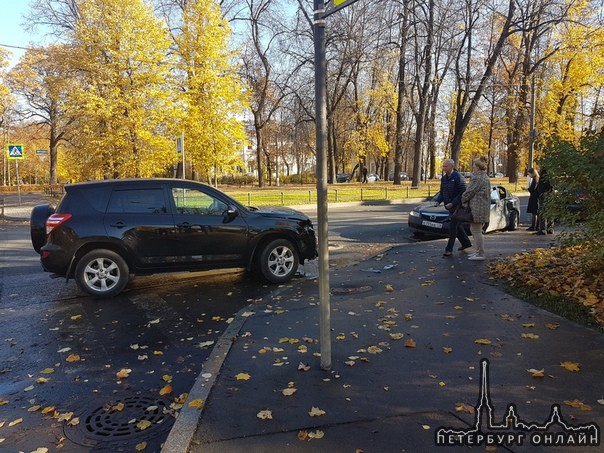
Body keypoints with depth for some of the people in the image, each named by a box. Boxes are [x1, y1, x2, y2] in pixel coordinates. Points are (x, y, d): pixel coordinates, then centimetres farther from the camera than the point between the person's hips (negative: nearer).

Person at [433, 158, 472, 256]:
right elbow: (442, 193, 13)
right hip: (451, 207, 8)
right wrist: (438, 201, -6)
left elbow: (463, 193, -21)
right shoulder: (444, 178, 7)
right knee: (457, 226, 18)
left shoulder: (458, 177, -17)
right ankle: (466, 243, 35)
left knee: (453, 227, -8)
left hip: (458, 207, -8)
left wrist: (452, 203, -26)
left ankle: (449, 249, -3)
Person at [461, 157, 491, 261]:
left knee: (477, 231, -4)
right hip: (482, 207, 11)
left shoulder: (477, 178, -16)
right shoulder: (485, 177, 17)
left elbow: (470, 192, -16)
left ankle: (480, 254, 2)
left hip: (478, 208, -11)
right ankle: (478, 252, 25)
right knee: (473, 230, 18)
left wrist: (462, 200, 1)